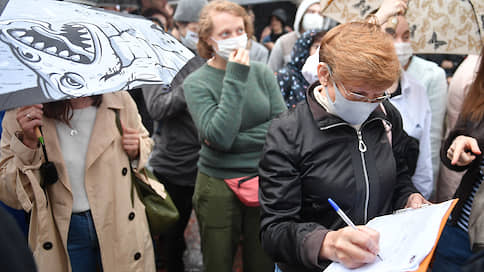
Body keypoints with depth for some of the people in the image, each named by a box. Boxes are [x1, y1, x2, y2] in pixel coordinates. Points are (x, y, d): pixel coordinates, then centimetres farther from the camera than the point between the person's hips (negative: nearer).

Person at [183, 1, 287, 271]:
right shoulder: (197, 83, -8)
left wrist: (234, 139, -14)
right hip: (218, 188, -2)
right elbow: (219, 138, -21)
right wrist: (236, 79, -20)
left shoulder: (262, 72, 1)